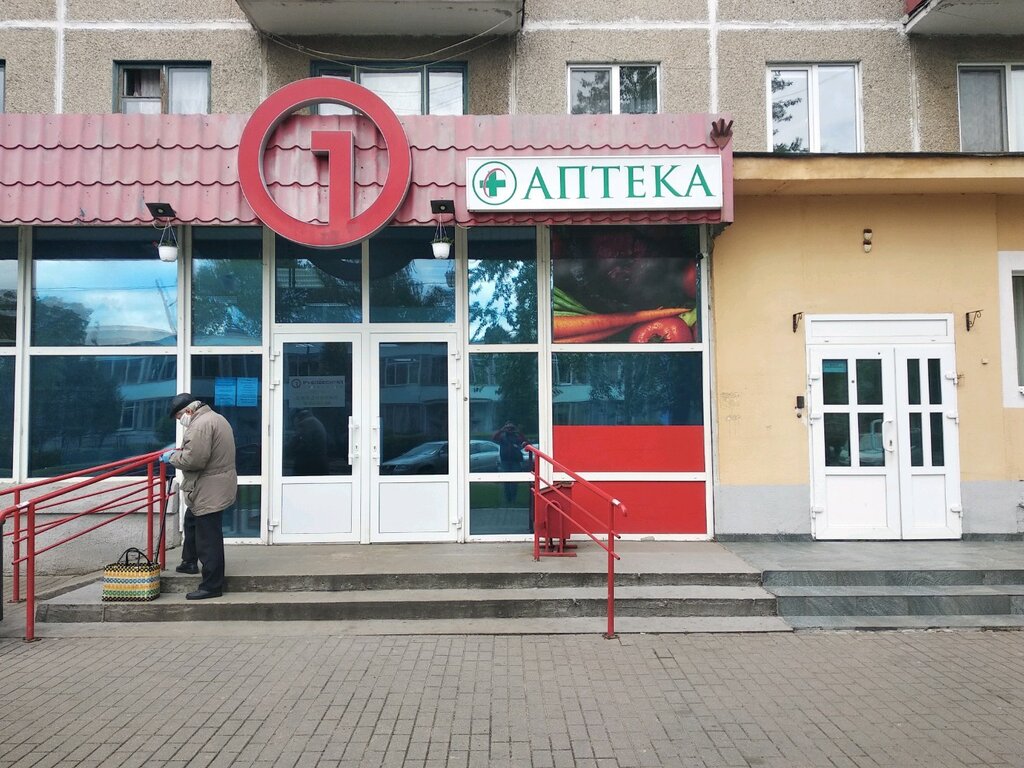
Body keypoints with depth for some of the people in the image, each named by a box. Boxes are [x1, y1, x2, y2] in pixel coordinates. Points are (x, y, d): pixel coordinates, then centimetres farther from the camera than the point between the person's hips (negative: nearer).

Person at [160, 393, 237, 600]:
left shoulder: (200, 424, -20)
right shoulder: (214, 417, 15)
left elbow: (194, 459, -26)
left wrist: (172, 457, -10)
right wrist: (179, 453, 12)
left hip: (210, 492, -11)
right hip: (213, 489, 11)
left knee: (208, 540, -5)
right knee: (191, 522, 30)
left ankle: (212, 586, 1)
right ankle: (189, 562, 44)